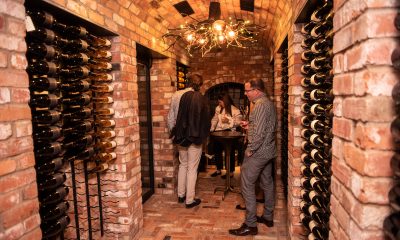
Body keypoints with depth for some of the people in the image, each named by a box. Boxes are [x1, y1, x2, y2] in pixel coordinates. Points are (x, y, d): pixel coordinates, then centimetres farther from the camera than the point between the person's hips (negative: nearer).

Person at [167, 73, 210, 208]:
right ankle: (190, 200, 17)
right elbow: (206, 121, -11)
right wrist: (203, 135, 4)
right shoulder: (201, 99, -14)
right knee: (192, 169, 7)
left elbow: (171, 118, 1)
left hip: (181, 137, 4)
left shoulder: (176, 95, -4)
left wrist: (173, 133, 13)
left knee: (183, 164, 22)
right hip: (195, 138, -4)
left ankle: (181, 195, 31)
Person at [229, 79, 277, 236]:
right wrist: (249, 126, 11)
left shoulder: (260, 105, -18)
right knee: (267, 183, 17)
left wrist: (250, 150, -17)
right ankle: (268, 217, 31)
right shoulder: (268, 103, 13)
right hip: (268, 151, 11)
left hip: (258, 152, -11)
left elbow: (259, 133, -24)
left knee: (247, 185, -4)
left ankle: (250, 225, 2)